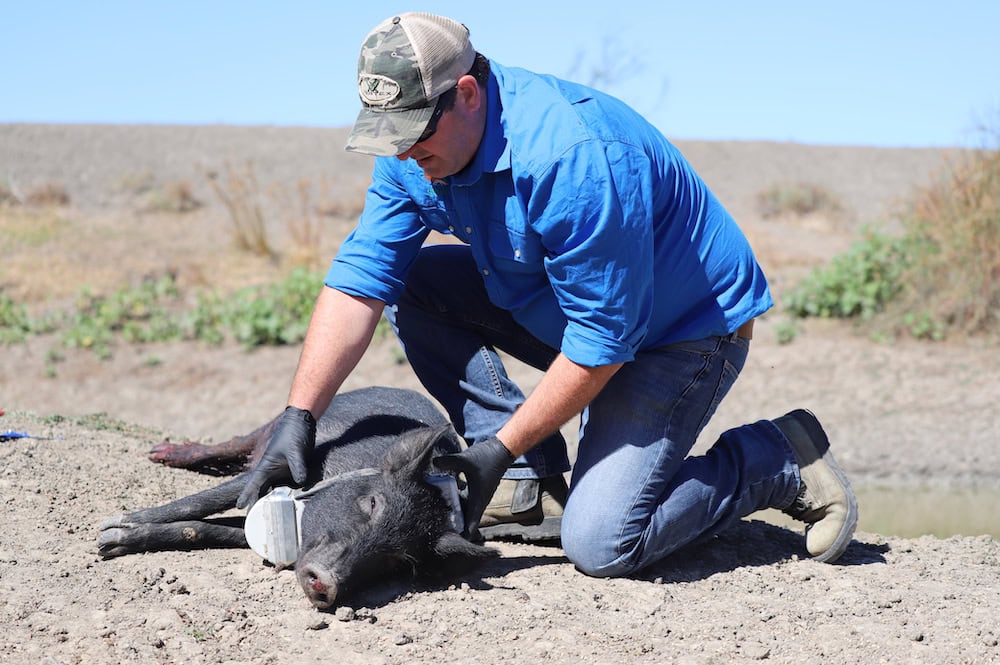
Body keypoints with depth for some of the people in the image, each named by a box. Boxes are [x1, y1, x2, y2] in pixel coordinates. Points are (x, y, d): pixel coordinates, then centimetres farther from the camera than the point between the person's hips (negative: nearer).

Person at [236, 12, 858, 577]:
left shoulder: (573, 157, -34)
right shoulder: (417, 152, -8)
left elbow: (600, 344, -29)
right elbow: (358, 280, -9)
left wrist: (503, 448, -23)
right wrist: (298, 418, -18)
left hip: (685, 335, -8)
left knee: (599, 544, -21)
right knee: (411, 283, -7)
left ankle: (782, 460, 2)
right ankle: (534, 485, -1)